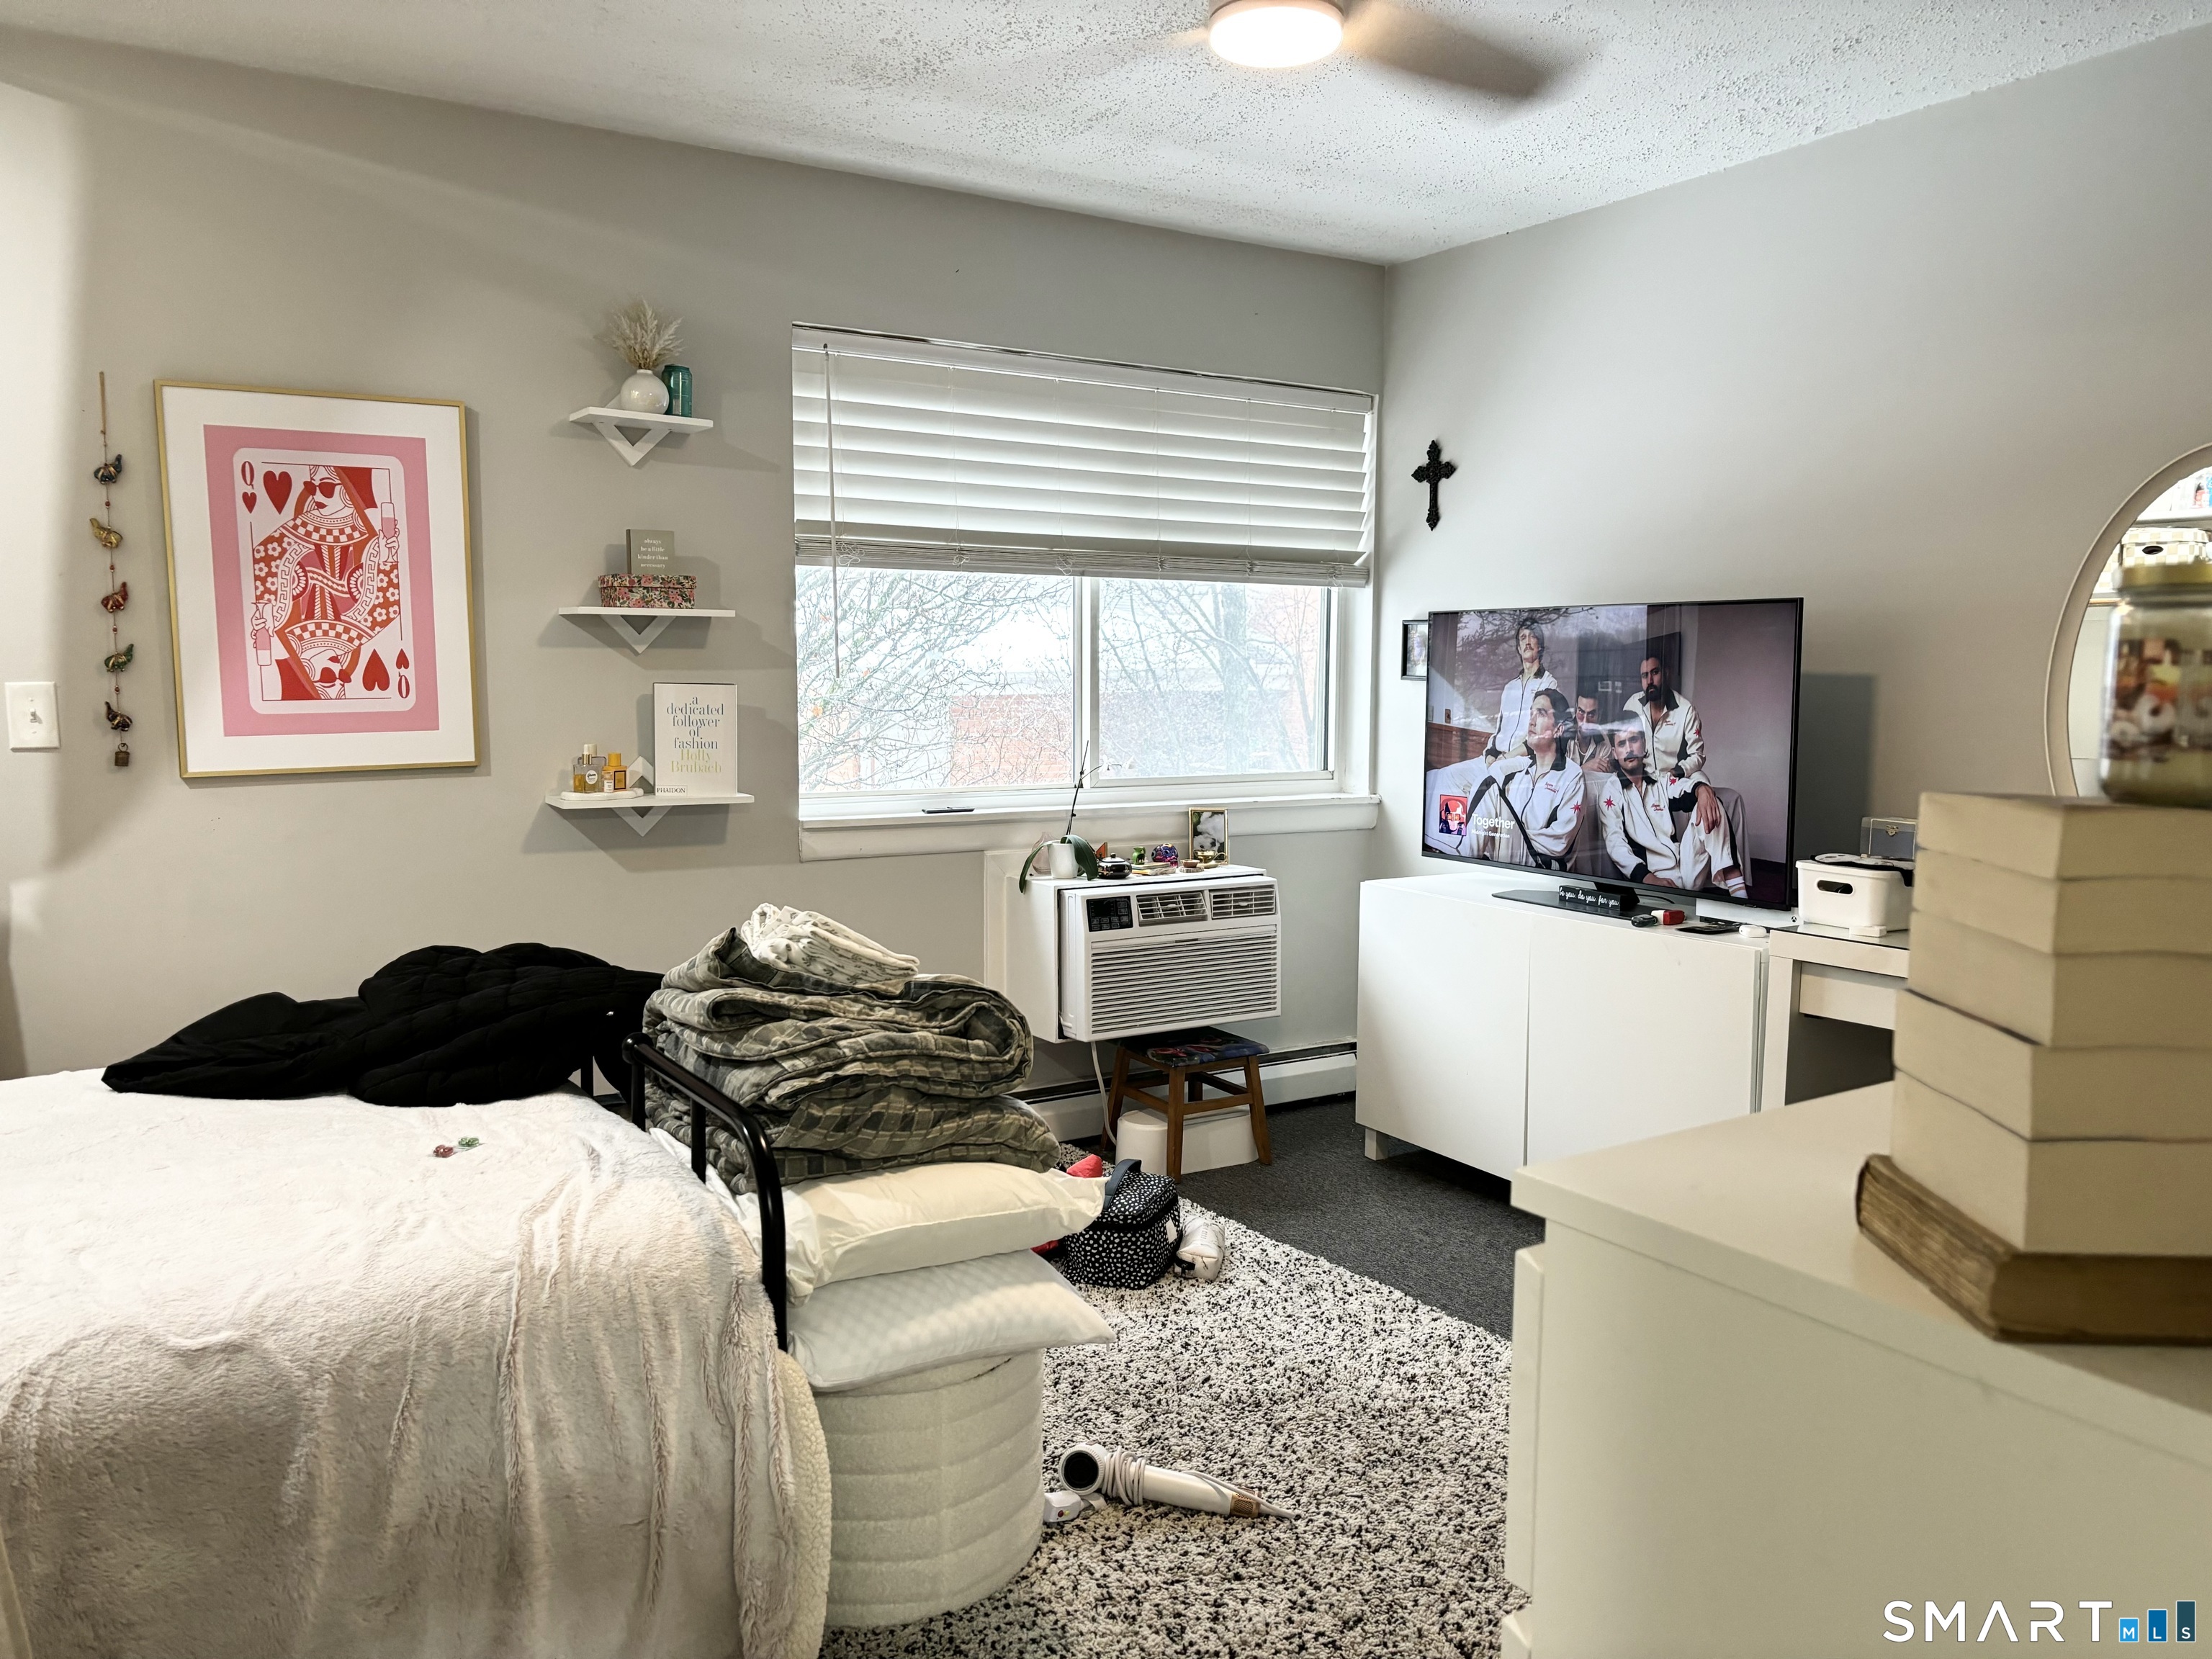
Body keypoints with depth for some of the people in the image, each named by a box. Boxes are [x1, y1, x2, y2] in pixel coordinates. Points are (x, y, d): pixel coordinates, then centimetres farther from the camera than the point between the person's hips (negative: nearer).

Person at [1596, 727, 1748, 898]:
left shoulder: (1661, 783, 19)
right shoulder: (1610, 793, 4)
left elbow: (1688, 789, -1)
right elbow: (1615, 843, -9)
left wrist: (1703, 789, -27)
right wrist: (1648, 878, -24)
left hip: (1688, 869, 5)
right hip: (1653, 876, -5)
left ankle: (1737, 889, -19)